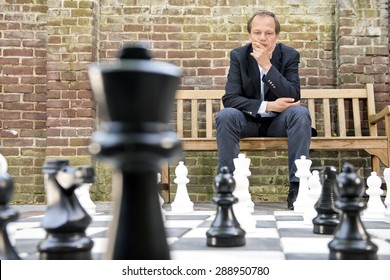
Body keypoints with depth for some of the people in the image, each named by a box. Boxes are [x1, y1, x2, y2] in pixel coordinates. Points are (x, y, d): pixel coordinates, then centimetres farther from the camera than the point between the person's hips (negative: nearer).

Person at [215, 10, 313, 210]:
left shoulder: (290, 55, -6)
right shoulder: (238, 55, -6)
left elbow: (293, 96, -19)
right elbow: (229, 98, -15)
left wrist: (267, 65, -27)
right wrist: (267, 106, -25)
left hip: (279, 120, 0)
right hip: (248, 120, 0)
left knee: (301, 113, -30)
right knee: (225, 116, -30)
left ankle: (297, 187, -28)